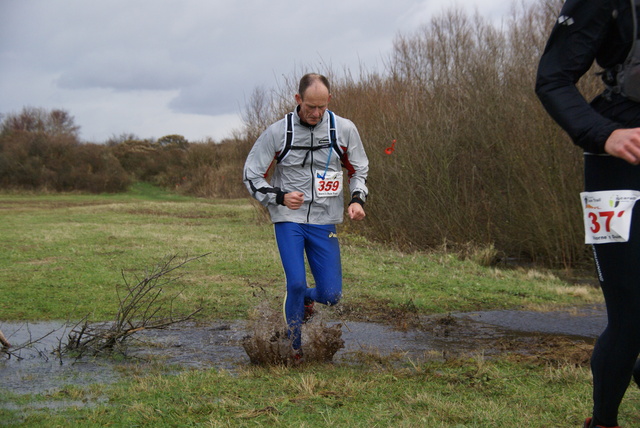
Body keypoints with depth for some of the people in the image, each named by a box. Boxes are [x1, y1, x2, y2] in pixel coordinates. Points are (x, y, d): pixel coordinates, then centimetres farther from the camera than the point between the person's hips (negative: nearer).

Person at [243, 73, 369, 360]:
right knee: (296, 283, -15)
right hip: (288, 220, -2)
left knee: (331, 294, -2)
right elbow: (252, 175, 2)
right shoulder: (278, 132, -6)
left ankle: (306, 299, 36)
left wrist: (357, 199, -7)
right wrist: (280, 197, -16)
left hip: (324, 222, 2)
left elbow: (359, 170, 13)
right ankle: (295, 348, 7)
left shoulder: (344, 130, -1)